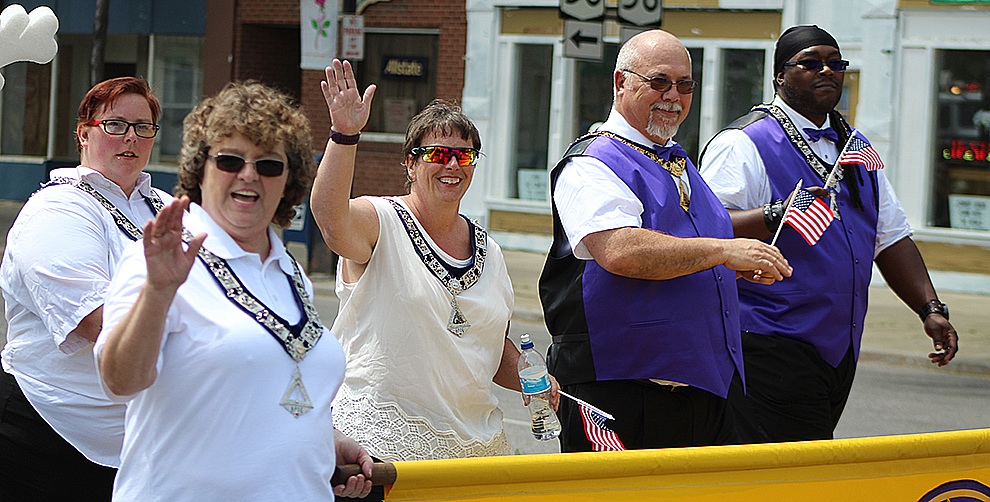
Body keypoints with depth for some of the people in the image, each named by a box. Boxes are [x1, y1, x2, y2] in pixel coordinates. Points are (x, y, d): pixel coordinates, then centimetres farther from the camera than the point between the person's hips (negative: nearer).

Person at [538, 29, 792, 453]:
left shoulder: (679, 164, 22)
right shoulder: (592, 166, -8)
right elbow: (620, 252, -26)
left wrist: (739, 269, 13)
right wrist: (723, 251, -24)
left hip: (702, 384, 8)